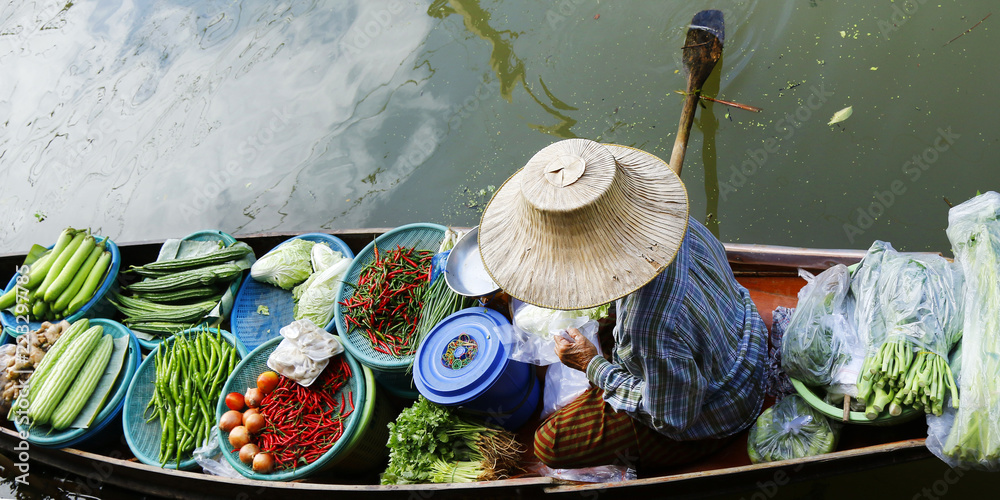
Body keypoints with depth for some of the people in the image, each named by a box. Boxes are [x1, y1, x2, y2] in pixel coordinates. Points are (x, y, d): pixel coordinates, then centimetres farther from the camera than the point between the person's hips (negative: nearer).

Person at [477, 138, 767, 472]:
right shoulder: (679, 225, -20)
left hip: (707, 424, -7)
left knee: (550, 443, -7)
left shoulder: (652, 327, -45)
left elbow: (674, 419, -27)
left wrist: (592, 366, -16)